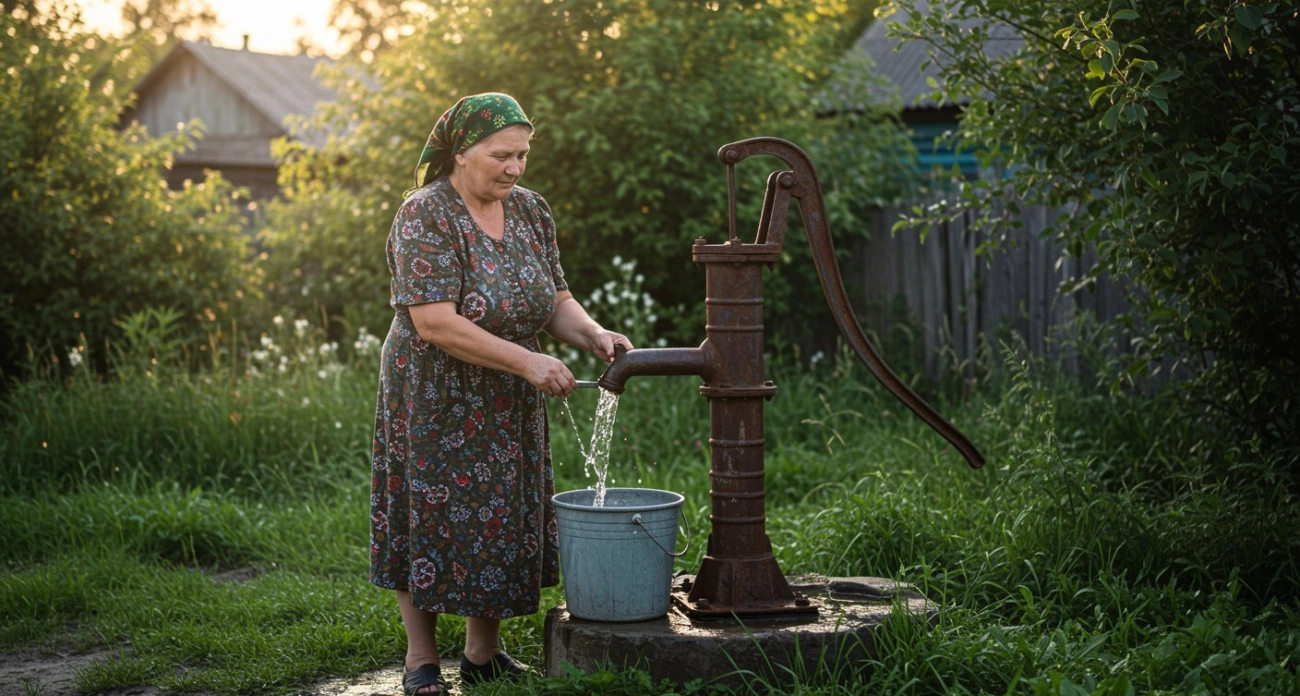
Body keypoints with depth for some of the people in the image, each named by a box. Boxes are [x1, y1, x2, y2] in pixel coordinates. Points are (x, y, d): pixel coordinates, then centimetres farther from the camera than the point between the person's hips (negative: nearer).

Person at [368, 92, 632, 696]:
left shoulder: (531, 210, 2)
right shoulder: (425, 216, -19)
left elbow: (555, 301, 4)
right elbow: (436, 323, -26)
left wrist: (593, 335, -17)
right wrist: (527, 361, -29)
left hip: (508, 404, 6)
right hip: (434, 399, -6)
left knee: (502, 518, 11)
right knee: (431, 518, 2)